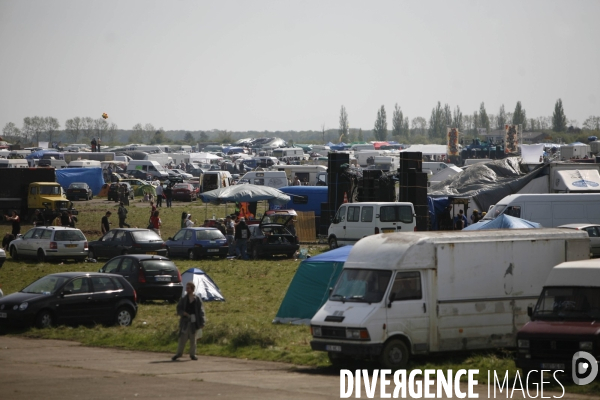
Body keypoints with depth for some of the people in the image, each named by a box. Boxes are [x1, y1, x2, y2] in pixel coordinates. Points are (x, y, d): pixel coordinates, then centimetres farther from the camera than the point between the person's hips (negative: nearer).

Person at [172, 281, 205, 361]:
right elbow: (179, 309, 6)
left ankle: (192, 354, 16)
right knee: (182, 338, 0)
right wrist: (184, 313, -15)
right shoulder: (183, 299, 6)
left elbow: (201, 311, 0)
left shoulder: (197, 299, 1)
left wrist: (201, 323, -4)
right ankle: (179, 353, 10)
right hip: (185, 321, 1)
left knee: (193, 338, 6)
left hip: (194, 321, -1)